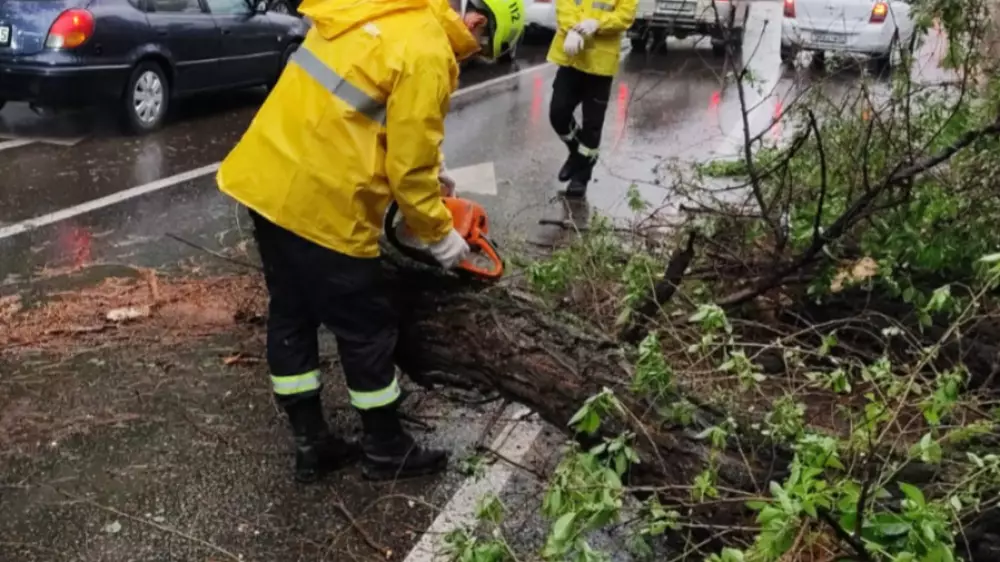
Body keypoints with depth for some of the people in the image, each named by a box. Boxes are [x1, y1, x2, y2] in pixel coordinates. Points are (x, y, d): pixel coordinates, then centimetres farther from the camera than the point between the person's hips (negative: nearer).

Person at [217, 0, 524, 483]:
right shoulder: (427, 56, -14)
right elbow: (410, 168, -13)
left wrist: (430, 177, 24)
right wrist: (439, 233, 4)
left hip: (264, 177, 9)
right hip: (320, 203, -9)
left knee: (290, 316, 17)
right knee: (367, 329, 8)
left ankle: (310, 445, 31)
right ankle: (386, 451, 26)